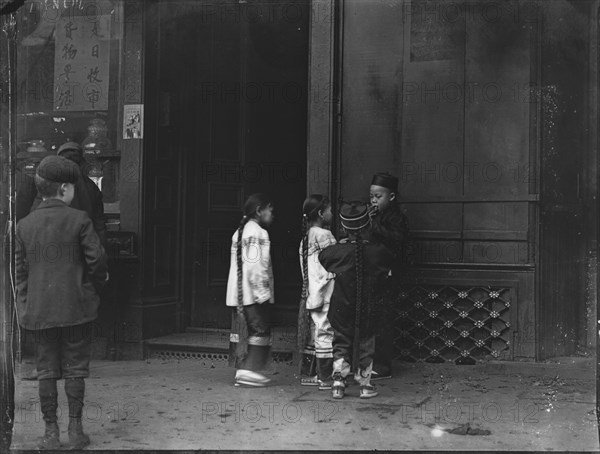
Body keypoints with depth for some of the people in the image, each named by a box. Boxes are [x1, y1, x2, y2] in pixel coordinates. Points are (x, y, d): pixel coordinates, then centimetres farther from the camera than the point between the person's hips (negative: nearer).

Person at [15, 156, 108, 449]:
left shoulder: (24, 225, 4)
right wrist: (98, 281, 12)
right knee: (75, 368, 7)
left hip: (38, 311, 3)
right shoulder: (79, 219, -7)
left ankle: (51, 432, 11)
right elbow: (97, 259, -9)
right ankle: (75, 429, 10)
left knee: (46, 370, 9)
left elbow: (19, 270, 6)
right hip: (75, 307, -3)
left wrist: (23, 307, 13)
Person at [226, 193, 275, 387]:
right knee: (260, 331, -4)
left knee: (241, 332, 10)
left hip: (237, 294, 9)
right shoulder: (258, 233, -10)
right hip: (254, 295, -9)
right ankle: (250, 369, -10)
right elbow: (256, 266, -20)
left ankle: (241, 370, 12)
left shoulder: (239, 232, 18)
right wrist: (263, 293, -19)